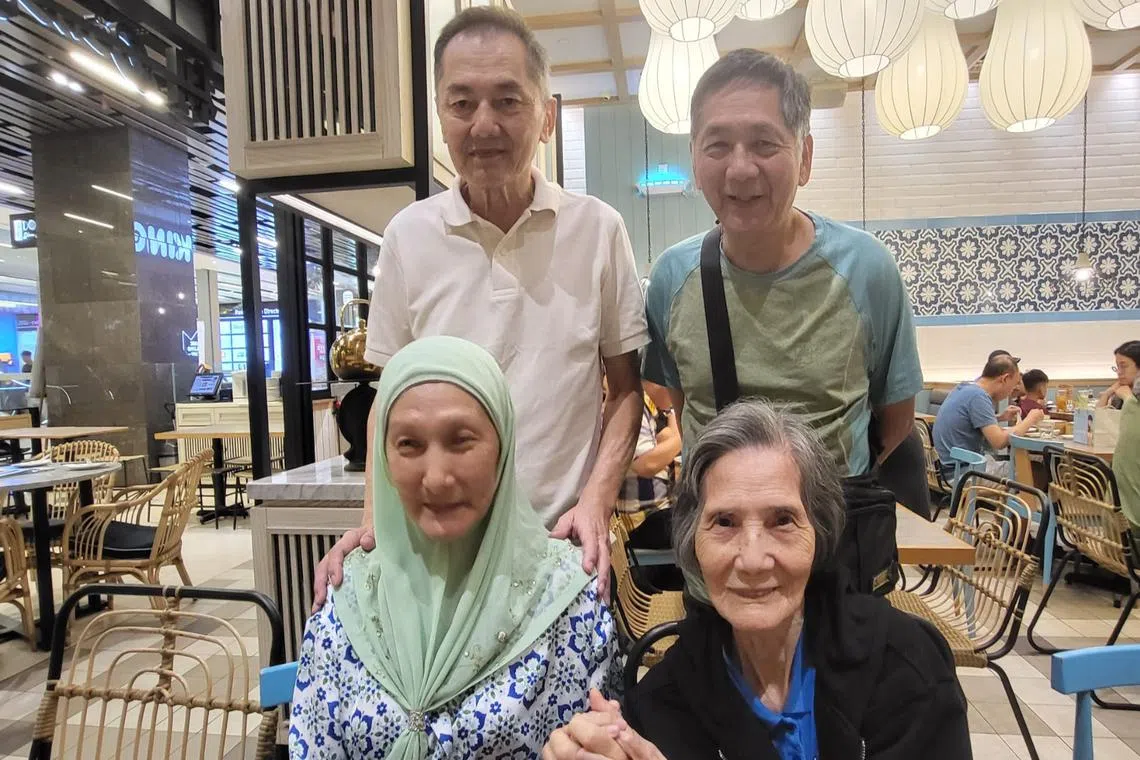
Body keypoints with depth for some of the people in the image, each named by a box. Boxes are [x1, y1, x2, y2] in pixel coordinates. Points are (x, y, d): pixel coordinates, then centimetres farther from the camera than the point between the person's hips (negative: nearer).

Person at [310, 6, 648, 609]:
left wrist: (596, 502, -11)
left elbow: (625, 389, 1)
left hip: (565, 545, 0)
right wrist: (376, 519, -6)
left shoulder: (599, 229, -5)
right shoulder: (408, 236, -2)